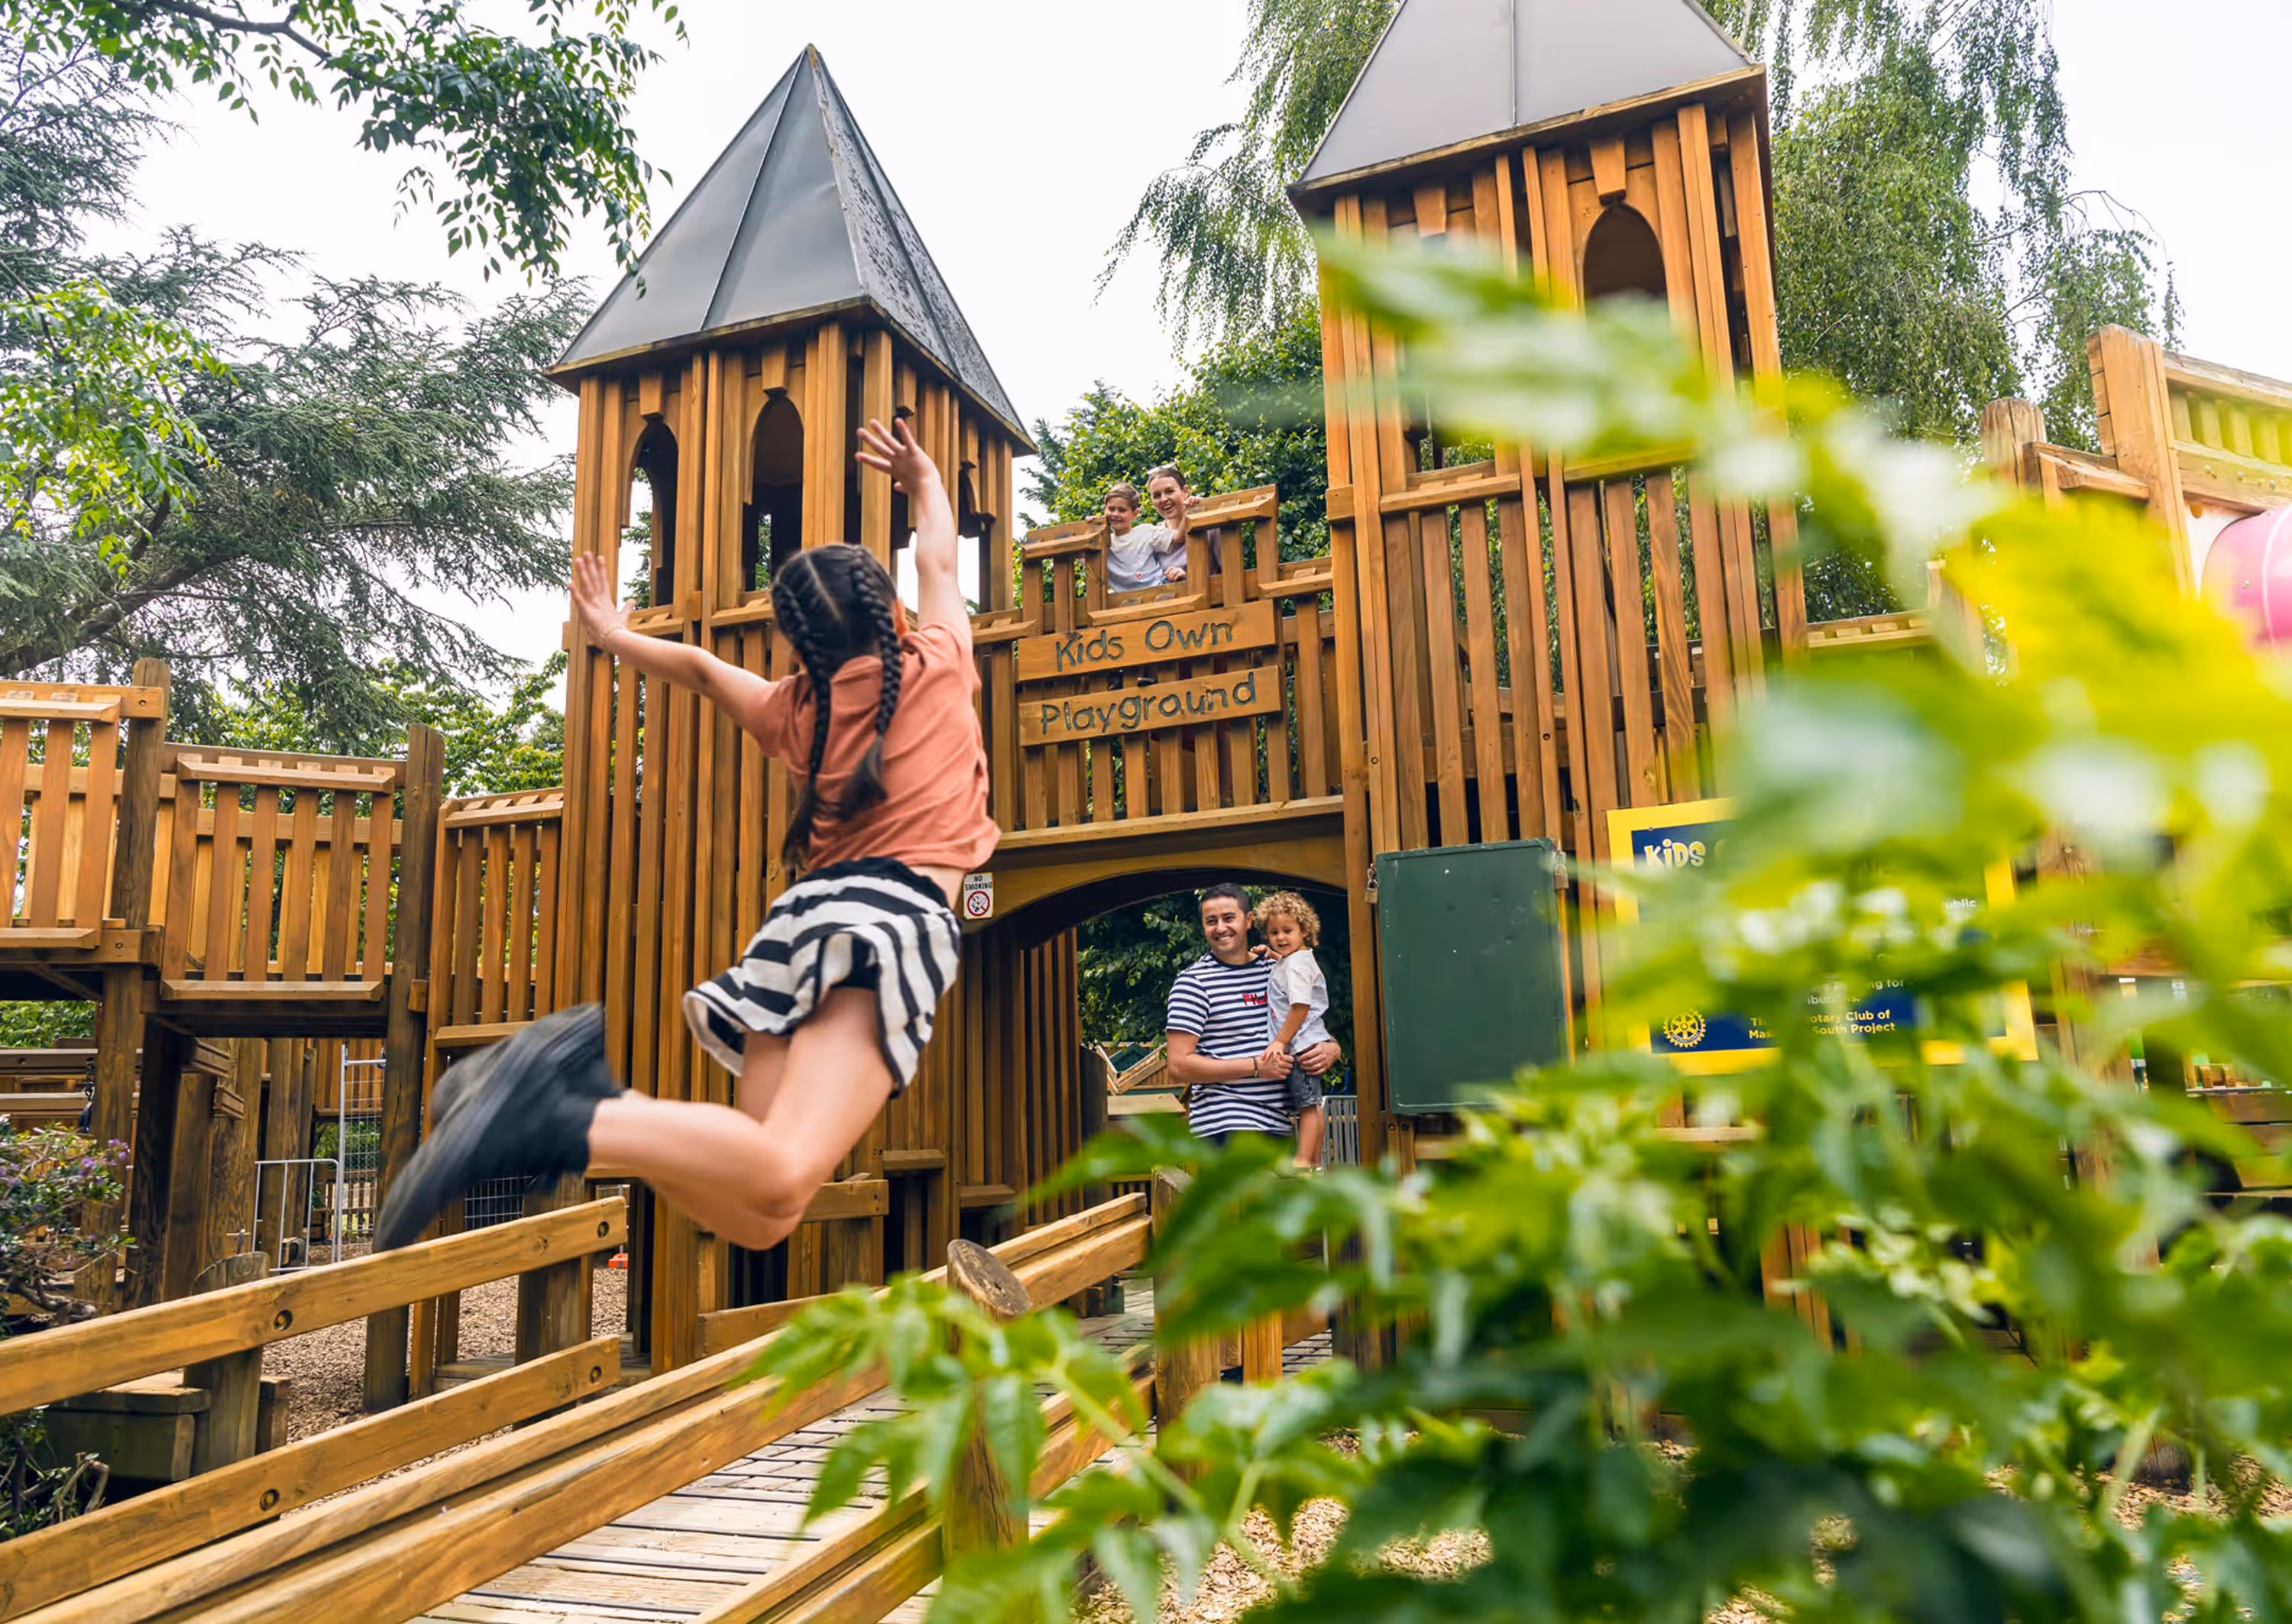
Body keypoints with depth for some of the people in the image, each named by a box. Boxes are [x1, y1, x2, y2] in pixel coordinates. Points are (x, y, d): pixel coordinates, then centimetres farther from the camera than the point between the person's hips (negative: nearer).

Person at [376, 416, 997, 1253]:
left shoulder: (798, 711, 21)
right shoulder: (939, 664, 12)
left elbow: (701, 667, 39)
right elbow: (939, 566, 33)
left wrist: (614, 636, 59)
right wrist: (925, 482, 51)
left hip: (804, 913, 6)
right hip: (897, 915, -6)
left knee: (755, 1216, 1)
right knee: (780, 1181, -20)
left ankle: (585, 1083, -16)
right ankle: (566, 1122, -37)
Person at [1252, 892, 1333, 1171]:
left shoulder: (1298, 962, -15)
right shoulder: (1285, 963, 15)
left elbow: (1301, 1006, -22)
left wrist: (1281, 1042, -20)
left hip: (1303, 1045, -10)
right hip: (1308, 1045, 10)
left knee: (1308, 1106, -7)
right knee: (1313, 1106, 14)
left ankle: (1303, 1164, -6)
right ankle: (1315, 1163, 22)